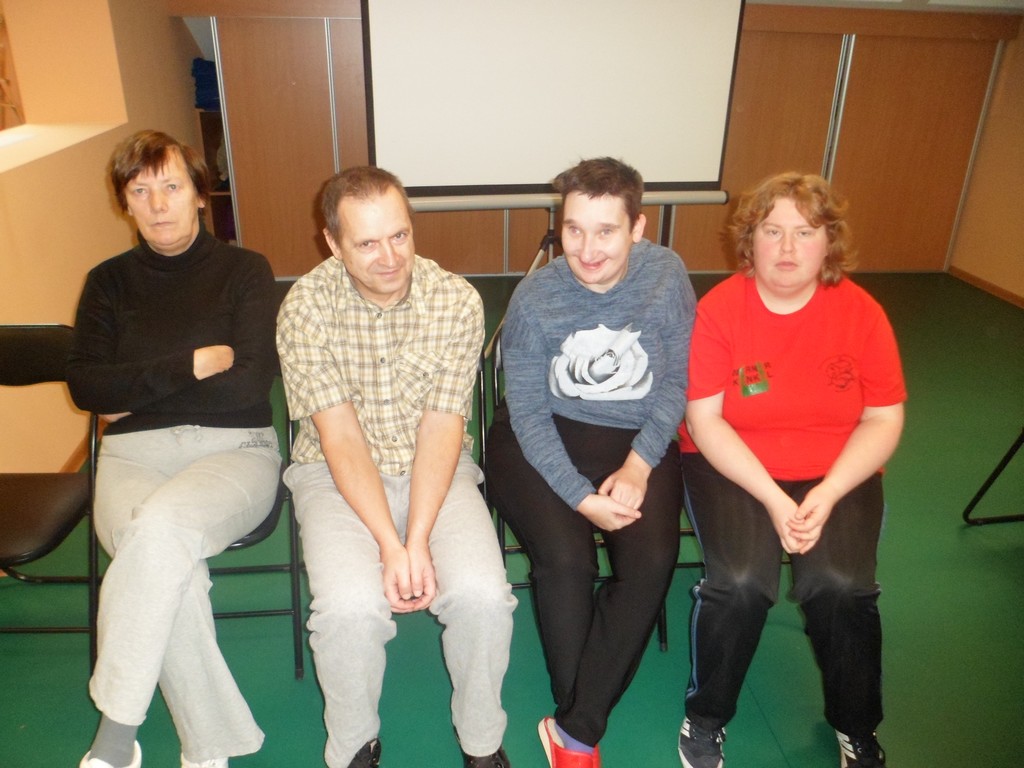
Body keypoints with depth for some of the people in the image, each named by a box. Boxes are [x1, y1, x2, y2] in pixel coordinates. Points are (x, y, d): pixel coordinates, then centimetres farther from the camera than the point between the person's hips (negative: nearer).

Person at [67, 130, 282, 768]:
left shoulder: (245, 271, 6)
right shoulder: (109, 282, 15)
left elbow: (249, 384, -7)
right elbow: (84, 385, 1)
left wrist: (135, 393, -1)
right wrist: (192, 364, -10)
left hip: (235, 449, -2)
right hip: (133, 455, 2)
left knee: (160, 527, -34)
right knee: (172, 571, -30)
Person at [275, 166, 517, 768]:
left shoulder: (458, 300, -11)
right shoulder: (305, 307, -13)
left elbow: (441, 428, -12)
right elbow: (340, 435, -15)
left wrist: (419, 541, -21)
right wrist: (390, 544, -23)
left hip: (436, 468, 1)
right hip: (337, 472, 0)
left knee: (484, 595, -22)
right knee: (350, 606, -26)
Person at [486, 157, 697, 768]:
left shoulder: (668, 275, -6)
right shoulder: (536, 296, -11)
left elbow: (676, 381, -1)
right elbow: (529, 410, -9)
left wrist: (639, 465, -15)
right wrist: (581, 496, -19)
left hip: (639, 439, 2)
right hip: (544, 437, -1)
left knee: (652, 560, -24)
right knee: (564, 557, -26)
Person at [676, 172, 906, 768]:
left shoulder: (862, 313, -3)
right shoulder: (717, 310, -10)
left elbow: (884, 421, -2)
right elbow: (705, 420, -11)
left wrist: (826, 496, -16)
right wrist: (772, 499, -19)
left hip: (837, 473, 2)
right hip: (732, 467, -1)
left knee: (840, 584, -21)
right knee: (741, 581, -25)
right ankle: (707, 716, 5)